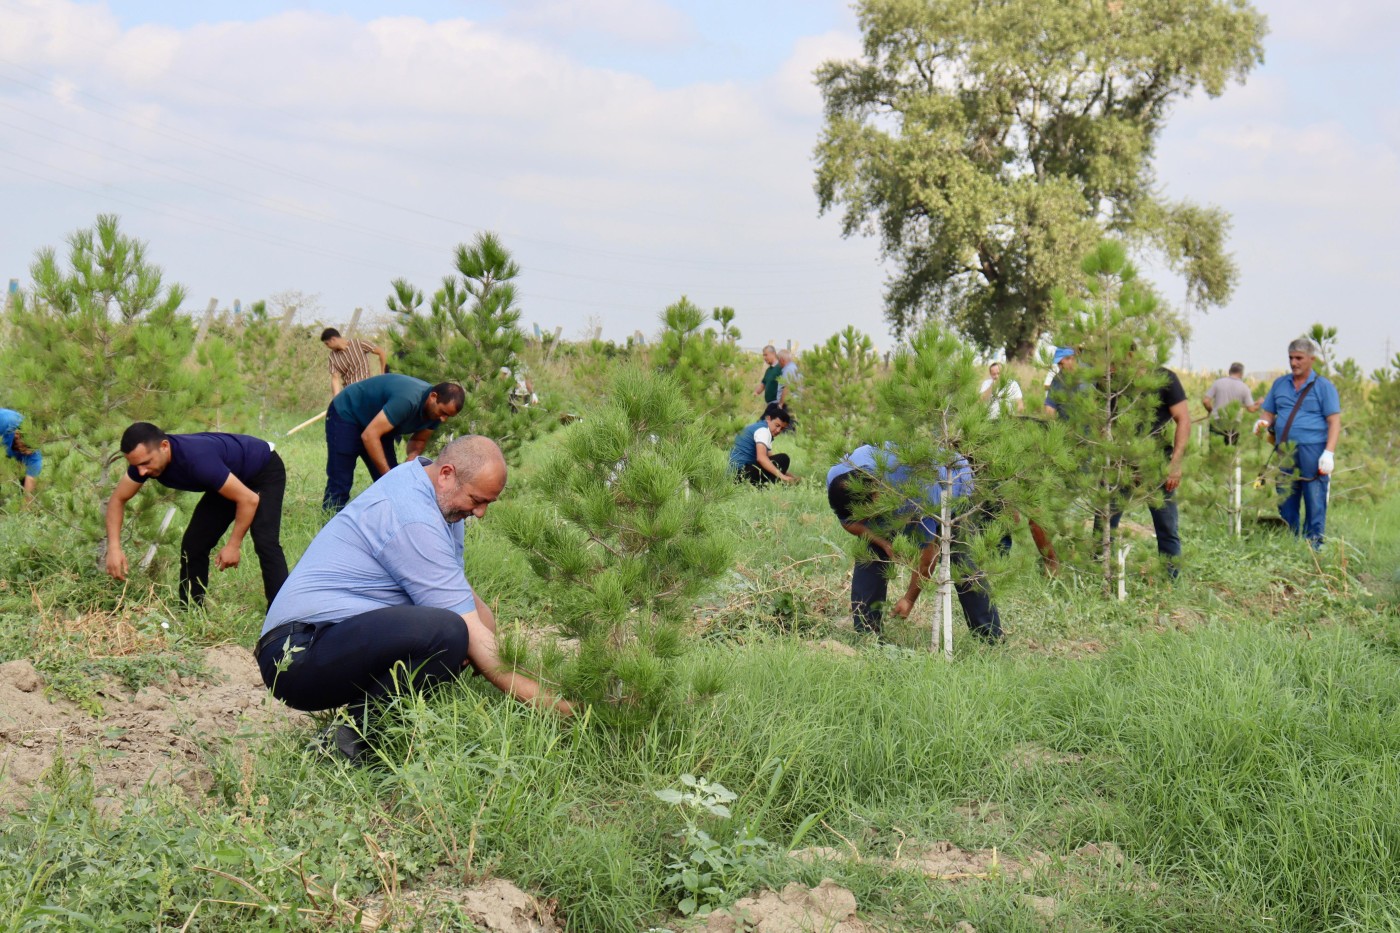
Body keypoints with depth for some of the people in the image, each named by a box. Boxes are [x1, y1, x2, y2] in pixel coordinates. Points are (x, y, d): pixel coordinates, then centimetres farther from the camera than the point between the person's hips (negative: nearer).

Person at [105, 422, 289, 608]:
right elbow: (117, 500, -6)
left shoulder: (197, 459, -43)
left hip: (265, 471, -8)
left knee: (265, 542, -24)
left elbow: (249, 500, -35)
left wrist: (234, 545, -26)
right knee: (194, 543, 0)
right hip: (230, 477, 8)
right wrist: (114, 548, -19)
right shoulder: (143, 458, -21)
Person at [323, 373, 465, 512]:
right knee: (340, 483, -13)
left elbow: (418, 440, 3)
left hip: (376, 425, 8)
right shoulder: (407, 400, -39)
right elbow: (369, 435, -40)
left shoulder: (436, 410, -13)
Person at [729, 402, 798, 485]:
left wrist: (789, 476, 10)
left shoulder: (758, 427, 21)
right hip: (742, 470, -10)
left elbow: (769, 457, 20)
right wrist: (781, 476, -36)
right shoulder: (763, 430, -11)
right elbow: (761, 457, -28)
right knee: (783, 459, -14)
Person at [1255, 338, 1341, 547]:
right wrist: (1263, 422, -6)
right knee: (1286, 505, 8)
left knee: (1315, 505, -5)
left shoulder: (1323, 386, 2)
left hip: (1312, 453, -4)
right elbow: (1269, 413, 20)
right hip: (1284, 454, 5)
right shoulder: (1280, 384, 15)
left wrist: (1329, 453, -14)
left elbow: (1334, 422, -3)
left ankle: (1313, 551, -1)